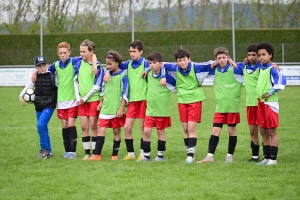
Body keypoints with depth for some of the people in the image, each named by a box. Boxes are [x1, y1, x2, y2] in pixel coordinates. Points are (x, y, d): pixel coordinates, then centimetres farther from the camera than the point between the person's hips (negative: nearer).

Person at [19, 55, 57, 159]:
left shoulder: (52, 77, -7)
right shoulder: (35, 78, 5)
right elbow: (27, 87, 14)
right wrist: (21, 96, 2)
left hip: (49, 106, -5)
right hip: (38, 107, 5)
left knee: (41, 125, -20)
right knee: (43, 129, 9)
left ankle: (44, 149, -9)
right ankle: (48, 151, 20)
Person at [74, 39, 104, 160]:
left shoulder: (97, 66, -7)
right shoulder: (79, 64, 6)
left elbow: (97, 86, -9)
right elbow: (75, 81, 11)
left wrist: (85, 98, -9)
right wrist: (78, 97, 2)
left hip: (94, 99, -4)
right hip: (82, 100, 4)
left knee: (93, 125, -3)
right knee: (84, 126, 3)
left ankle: (95, 153, 4)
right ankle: (87, 153, 8)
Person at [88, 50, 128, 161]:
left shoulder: (122, 76, -9)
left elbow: (125, 94, -11)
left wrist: (121, 109, -14)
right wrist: (100, 103, 17)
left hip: (117, 109, -5)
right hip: (105, 108, 5)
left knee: (116, 131, 5)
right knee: (101, 129, -3)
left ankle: (114, 155, 13)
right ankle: (97, 155, -6)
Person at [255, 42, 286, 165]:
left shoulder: (272, 69, -12)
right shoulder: (261, 69, 13)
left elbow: (281, 82, -21)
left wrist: (271, 92, -19)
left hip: (270, 103, -8)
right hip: (261, 103, 8)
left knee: (272, 131, -3)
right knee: (264, 131, 11)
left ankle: (273, 159, 0)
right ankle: (267, 157, 18)